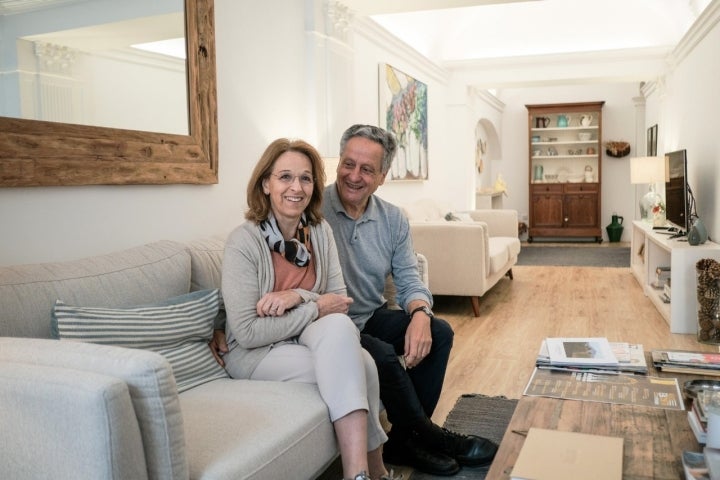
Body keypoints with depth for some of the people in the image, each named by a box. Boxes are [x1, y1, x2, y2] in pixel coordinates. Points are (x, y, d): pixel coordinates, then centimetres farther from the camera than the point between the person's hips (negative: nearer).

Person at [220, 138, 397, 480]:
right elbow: (248, 333, -19)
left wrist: (298, 297, -22)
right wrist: (316, 308, -19)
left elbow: (339, 302, -2)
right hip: (255, 353, -4)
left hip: (314, 338, 4)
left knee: (338, 326, -30)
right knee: (358, 365, -26)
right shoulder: (244, 241, -16)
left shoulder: (320, 231, -1)